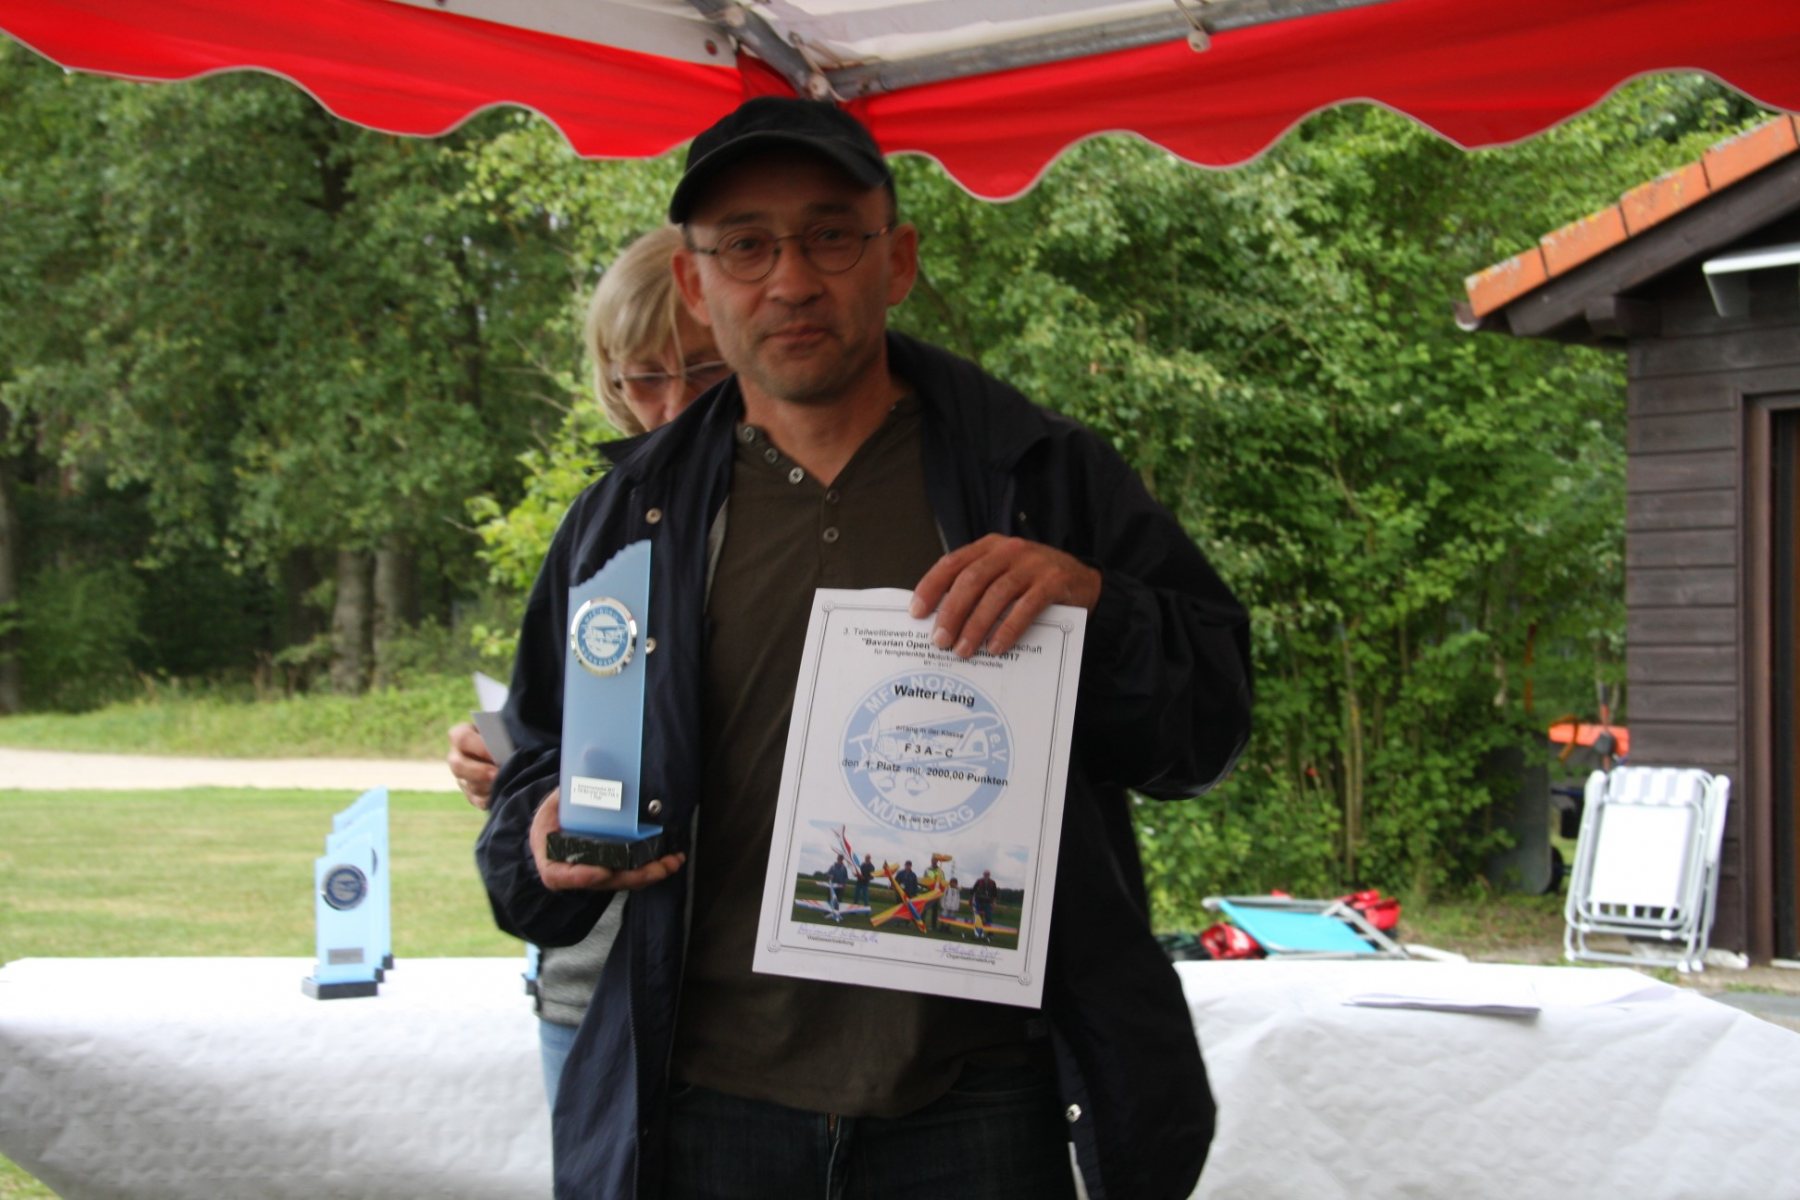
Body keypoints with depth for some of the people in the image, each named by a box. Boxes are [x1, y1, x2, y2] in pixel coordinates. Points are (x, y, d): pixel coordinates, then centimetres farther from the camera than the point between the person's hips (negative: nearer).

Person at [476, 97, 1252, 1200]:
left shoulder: (1047, 479, 3)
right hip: (705, 1102, 2)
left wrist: (1093, 604, -19)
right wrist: (549, 848, -6)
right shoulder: (631, 519, 10)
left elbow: (1209, 725, 0)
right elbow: (542, 769, 17)